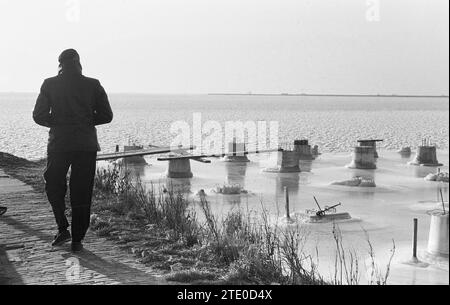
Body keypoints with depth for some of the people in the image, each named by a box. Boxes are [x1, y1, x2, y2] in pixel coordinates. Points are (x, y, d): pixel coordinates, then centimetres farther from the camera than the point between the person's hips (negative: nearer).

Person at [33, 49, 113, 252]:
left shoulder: (50, 84, 0)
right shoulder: (93, 85, 0)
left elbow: (39, 116, -2)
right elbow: (106, 116, 1)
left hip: (58, 145, 0)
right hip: (86, 146, 1)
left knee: (54, 188, 19)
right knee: (82, 194, 7)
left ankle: (63, 229, 8)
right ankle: (77, 240, 9)